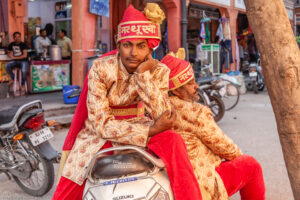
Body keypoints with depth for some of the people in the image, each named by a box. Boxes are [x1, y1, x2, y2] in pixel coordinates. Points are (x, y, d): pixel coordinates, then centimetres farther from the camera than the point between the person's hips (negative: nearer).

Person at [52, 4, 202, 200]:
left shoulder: (159, 71, -10)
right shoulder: (100, 68, -18)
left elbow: (163, 117, -21)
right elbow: (101, 124, -20)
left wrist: (143, 75, -29)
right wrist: (150, 130, -29)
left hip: (140, 129, 1)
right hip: (100, 135, -1)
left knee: (172, 141, -29)